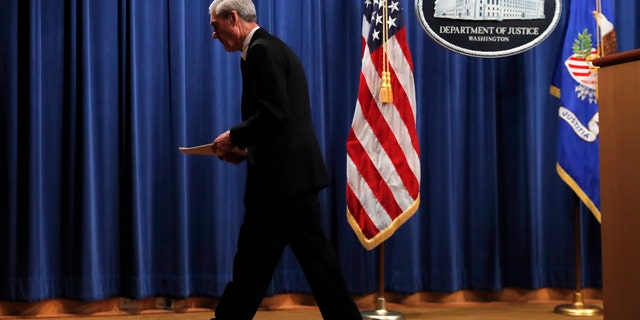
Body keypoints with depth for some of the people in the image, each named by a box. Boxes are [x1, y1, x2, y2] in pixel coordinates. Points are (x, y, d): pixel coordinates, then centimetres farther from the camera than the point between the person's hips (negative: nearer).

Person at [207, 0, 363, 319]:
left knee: (253, 262, 1)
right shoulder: (272, 48, 19)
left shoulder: (262, 51, -12)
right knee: (314, 256, 11)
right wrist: (245, 148, 12)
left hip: (282, 175, -10)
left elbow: (274, 115, -22)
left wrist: (234, 137, -8)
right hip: (293, 171, 10)